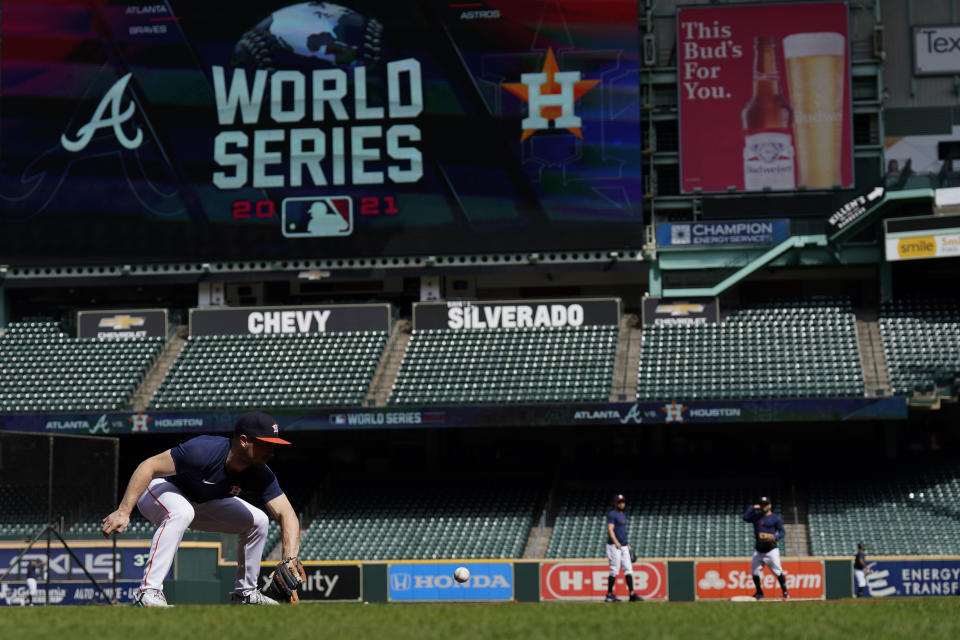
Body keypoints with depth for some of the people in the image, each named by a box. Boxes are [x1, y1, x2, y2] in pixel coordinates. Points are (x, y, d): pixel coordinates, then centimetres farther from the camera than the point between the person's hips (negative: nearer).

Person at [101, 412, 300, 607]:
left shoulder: (261, 475, -20)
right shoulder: (204, 451, -38)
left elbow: (286, 514, -22)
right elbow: (149, 467, -35)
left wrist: (290, 560, -40)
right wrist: (123, 512, -42)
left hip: (202, 503, 7)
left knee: (257, 520, 1)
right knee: (181, 512, -39)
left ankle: (245, 593, 16)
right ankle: (148, 592, -40)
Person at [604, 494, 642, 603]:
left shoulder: (623, 516, 20)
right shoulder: (612, 514, -8)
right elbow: (610, 529, -19)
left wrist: (627, 544, 25)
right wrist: (616, 542, -32)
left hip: (623, 547, 9)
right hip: (614, 546, -9)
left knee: (628, 569, 3)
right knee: (615, 570, -9)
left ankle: (632, 594, 1)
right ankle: (609, 595, -3)